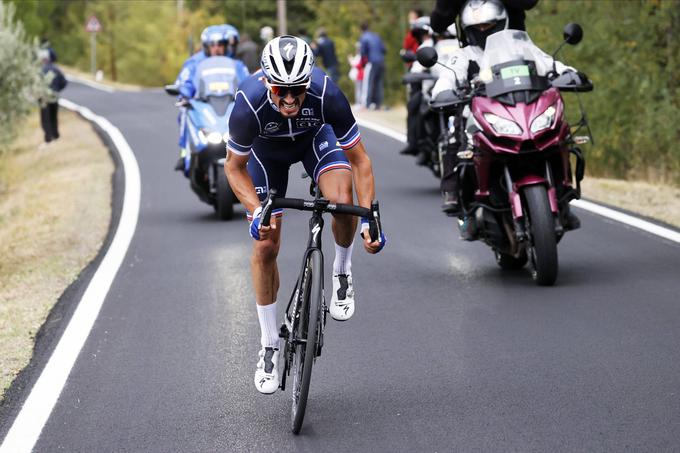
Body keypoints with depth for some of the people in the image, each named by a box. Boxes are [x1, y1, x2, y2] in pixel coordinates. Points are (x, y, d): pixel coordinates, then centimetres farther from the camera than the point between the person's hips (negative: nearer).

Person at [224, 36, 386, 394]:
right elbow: (234, 167, -20)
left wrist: (369, 218, -34)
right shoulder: (249, 106, -38)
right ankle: (269, 344, 10)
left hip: (315, 136, 0)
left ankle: (342, 271, 1)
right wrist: (257, 211, -34)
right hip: (267, 148, 0)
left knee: (343, 201, -30)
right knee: (265, 246, -5)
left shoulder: (326, 95, -38)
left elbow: (358, 159, -27)